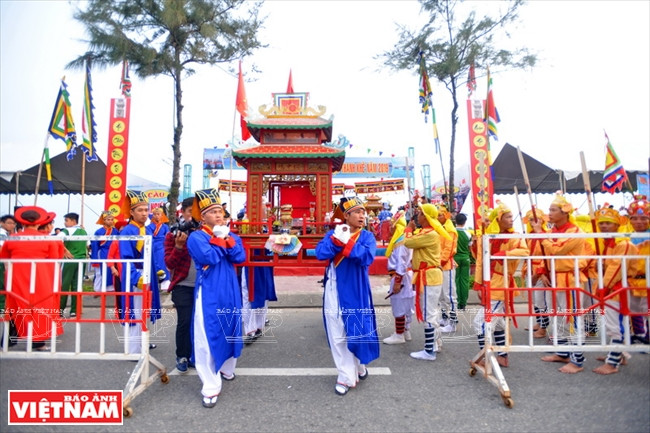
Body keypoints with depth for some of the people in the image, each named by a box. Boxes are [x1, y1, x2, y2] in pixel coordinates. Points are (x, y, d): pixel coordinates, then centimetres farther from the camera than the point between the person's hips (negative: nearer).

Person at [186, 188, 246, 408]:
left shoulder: (231, 236, 9)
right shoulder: (196, 237, -8)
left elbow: (240, 257, -6)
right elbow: (210, 257, -22)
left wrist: (226, 238, -14)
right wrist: (218, 238, -11)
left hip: (230, 292, 6)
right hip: (209, 294, -5)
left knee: (231, 331, 18)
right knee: (208, 337, -5)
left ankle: (226, 369, 41)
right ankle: (211, 388, 4)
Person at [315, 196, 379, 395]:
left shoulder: (367, 236, -2)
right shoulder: (333, 233, 2)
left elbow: (367, 257, -20)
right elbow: (320, 253, -14)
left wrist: (346, 241, -22)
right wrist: (336, 239, -25)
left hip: (356, 293, -1)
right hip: (334, 292, 1)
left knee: (356, 330, 10)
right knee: (337, 335, 5)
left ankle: (358, 367, 38)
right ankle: (346, 375, 20)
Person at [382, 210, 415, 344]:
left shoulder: (400, 242, -19)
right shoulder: (401, 240, 12)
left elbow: (401, 264, -23)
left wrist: (397, 282, -22)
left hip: (400, 276, -10)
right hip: (404, 276, 10)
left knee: (399, 305, -2)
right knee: (404, 305, 15)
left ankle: (399, 335, 7)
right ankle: (406, 332, 25)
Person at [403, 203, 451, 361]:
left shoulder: (430, 234, -21)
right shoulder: (426, 232, 13)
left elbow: (408, 242, -22)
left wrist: (409, 228, -7)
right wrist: (412, 229, 4)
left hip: (428, 277, -11)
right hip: (429, 276, 11)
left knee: (428, 314, -5)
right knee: (433, 312, 19)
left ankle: (429, 351, 2)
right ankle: (435, 343, 32)